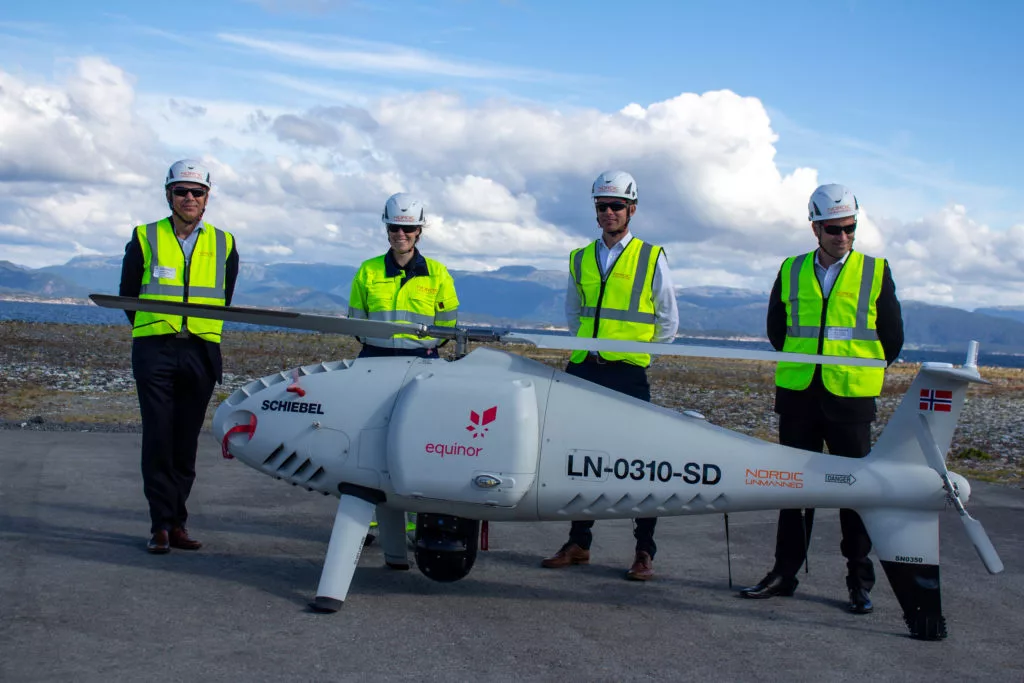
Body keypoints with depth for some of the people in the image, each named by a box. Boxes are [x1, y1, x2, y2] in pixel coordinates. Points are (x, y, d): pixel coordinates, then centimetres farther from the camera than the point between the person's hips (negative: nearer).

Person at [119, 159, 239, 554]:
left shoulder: (224, 245, 9)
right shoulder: (145, 239, 5)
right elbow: (127, 295, 14)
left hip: (200, 354, 2)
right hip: (154, 351, -2)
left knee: (186, 442, 4)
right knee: (158, 438, -6)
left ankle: (176, 522, 11)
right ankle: (161, 524, -1)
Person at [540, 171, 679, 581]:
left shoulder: (651, 258, 3)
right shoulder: (580, 259, 13)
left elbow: (668, 321, 6)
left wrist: (636, 354, 1)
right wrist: (589, 347, 13)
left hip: (627, 374, -4)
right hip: (583, 370, 4)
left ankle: (644, 552, 3)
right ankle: (578, 543, 18)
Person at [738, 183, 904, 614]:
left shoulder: (875, 272, 3)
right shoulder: (791, 271, 8)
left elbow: (891, 338, 8)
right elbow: (777, 329, 18)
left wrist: (856, 372, 9)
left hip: (849, 399, -2)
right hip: (797, 395, 2)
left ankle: (860, 582, 10)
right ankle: (784, 573, 16)